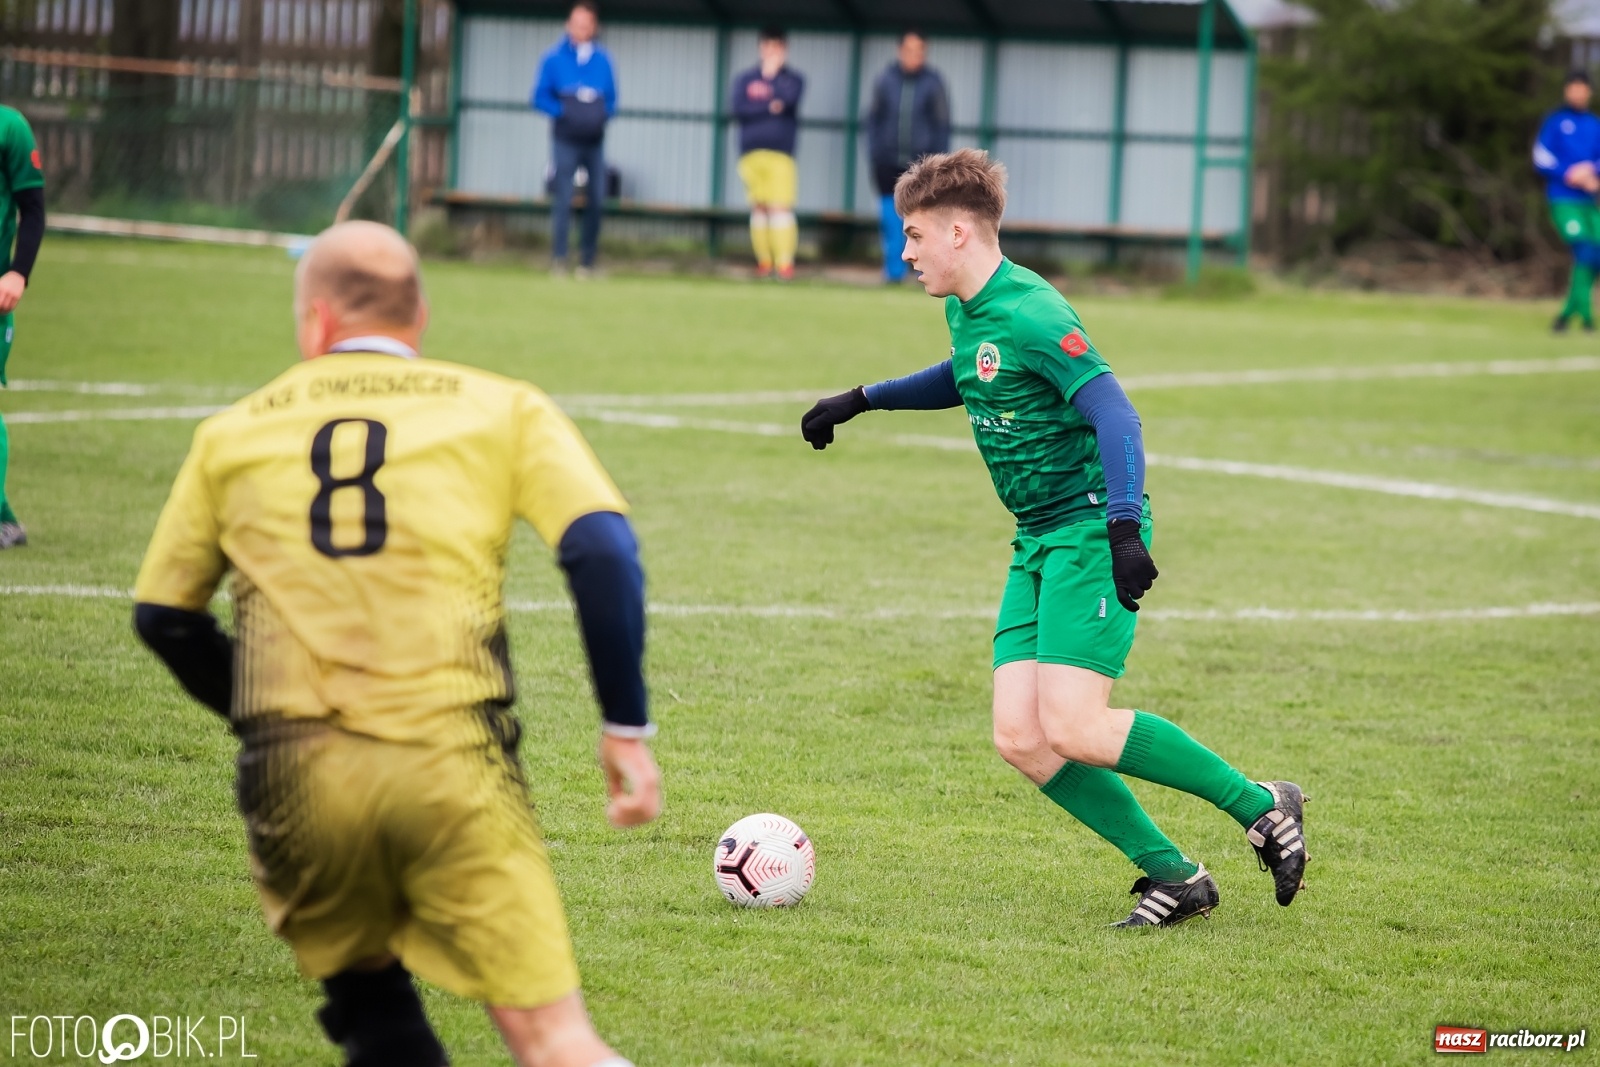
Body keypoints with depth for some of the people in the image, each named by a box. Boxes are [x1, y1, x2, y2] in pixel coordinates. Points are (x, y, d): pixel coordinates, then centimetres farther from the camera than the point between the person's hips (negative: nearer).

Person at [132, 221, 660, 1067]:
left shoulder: (232, 434, 17)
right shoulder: (502, 409, 12)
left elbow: (163, 615, 21)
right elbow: (601, 549, -1)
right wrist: (626, 727, 3)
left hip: (293, 775, 2)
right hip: (452, 761, -2)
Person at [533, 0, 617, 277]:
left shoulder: (603, 60, 8)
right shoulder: (554, 59, -1)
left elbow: (611, 99, 16)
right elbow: (540, 98, -1)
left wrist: (603, 115, -3)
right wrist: (564, 113, -13)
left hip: (595, 141, 4)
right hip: (566, 140, -4)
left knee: (596, 201, 3)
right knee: (563, 198, -10)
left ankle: (587, 261, 11)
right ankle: (558, 259, -9)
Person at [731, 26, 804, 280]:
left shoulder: (794, 79, 8)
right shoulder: (745, 79, 13)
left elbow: (788, 99, -14)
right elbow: (739, 109, -2)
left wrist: (772, 75, -5)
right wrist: (769, 109, -10)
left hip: (781, 153, -3)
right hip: (751, 153, 3)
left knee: (781, 207, -12)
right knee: (759, 208, 4)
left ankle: (785, 262, -15)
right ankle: (764, 260, 8)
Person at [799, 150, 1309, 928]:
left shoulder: (1030, 315, -18)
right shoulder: (965, 311, 12)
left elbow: (1115, 414, -25)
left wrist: (1125, 527, -34)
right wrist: (862, 400, 37)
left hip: (1091, 533, -9)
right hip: (1036, 543, 9)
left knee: (1071, 729, -19)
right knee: (1020, 738, -4)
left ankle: (1262, 806, -3)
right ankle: (1174, 877, 3)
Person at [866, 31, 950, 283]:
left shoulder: (933, 83, -1)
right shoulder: (886, 80, 3)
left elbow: (942, 124, 2)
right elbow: (874, 118, 9)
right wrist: (875, 153, 4)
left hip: (921, 163, -2)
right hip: (889, 163, 2)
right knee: (890, 219, 3)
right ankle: (893, 270, 9)